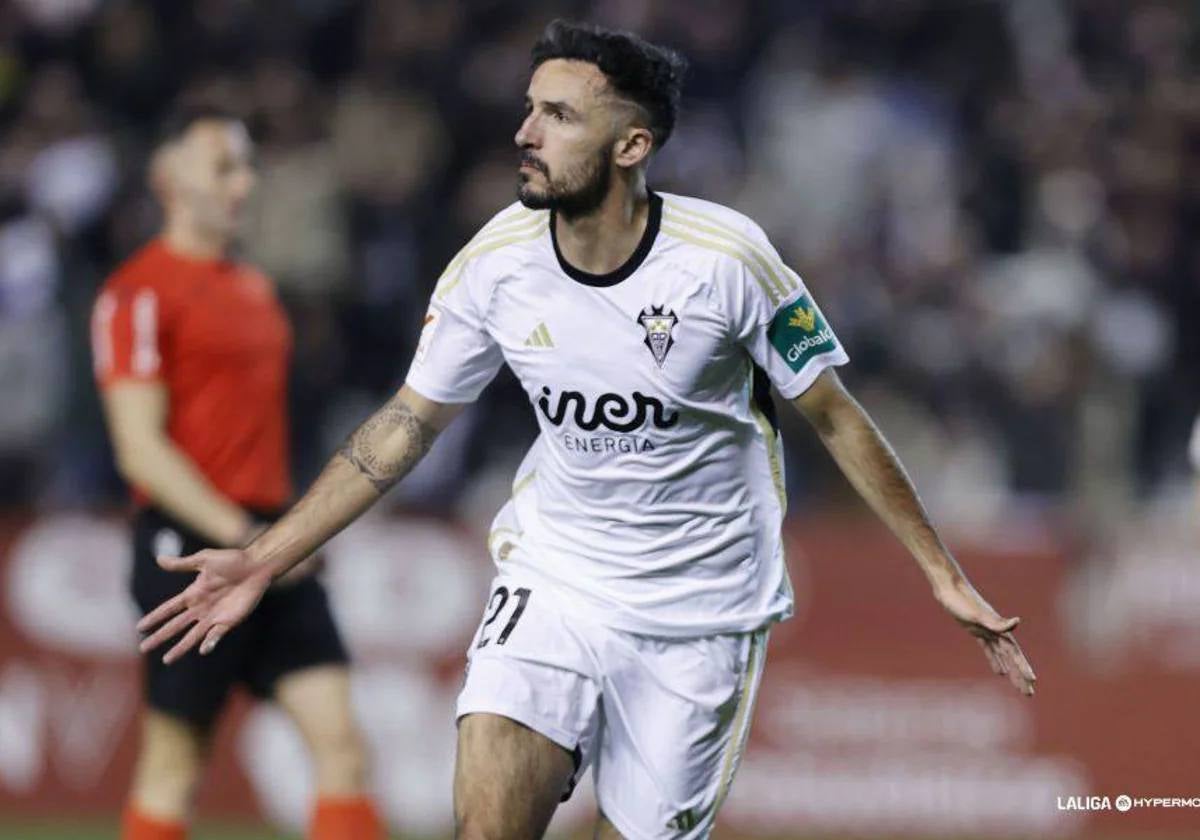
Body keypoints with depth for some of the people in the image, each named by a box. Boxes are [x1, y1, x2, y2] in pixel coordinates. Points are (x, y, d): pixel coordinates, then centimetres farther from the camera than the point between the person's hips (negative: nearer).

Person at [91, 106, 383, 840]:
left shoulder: (256, 290, 18)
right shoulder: (140, 293, -7)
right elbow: (140, 448, -14)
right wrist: (240, 537, -19)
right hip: (190, 548, -7)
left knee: (340, 737, -4)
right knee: (174, 768, 0)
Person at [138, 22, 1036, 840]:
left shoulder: (726, 257, -16)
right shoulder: (496, 263, -7)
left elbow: (836, 417, -4)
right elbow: (404, 428, 6)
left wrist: (945, 575, -3)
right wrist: (262, 562, 4)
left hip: (702, 609, -2)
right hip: (553, 579, 2)